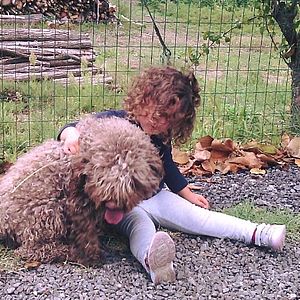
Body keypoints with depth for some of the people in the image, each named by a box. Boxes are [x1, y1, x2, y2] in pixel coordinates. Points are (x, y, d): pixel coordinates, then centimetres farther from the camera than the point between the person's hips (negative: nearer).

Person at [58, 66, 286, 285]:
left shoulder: (161, 139, 5)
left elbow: (168, 168, 22)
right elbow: (75, 127, -20)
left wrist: (188, 195, 26)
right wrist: (71, 136, -45)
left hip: (152, 196, 7)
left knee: (195, 214, -5)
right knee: (139, 222, -38)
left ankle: (257, 233, -10)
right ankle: (151, 257, -71)